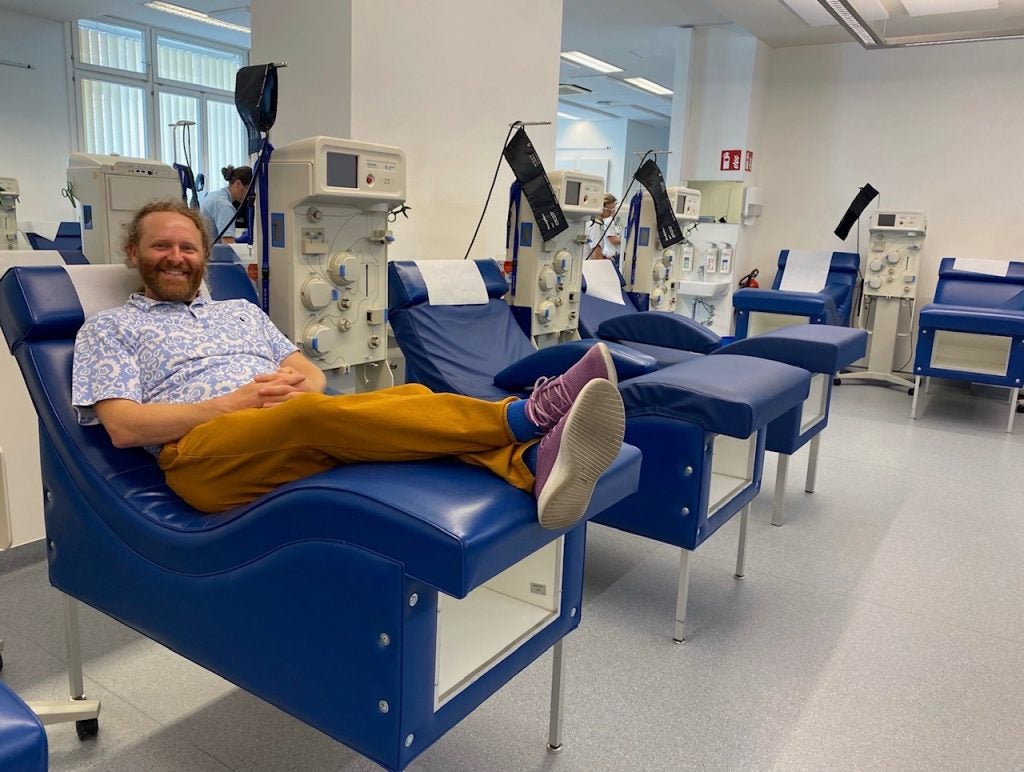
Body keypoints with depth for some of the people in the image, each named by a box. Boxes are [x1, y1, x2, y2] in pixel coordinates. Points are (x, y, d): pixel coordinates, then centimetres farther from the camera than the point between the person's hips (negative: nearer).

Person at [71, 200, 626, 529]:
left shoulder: (242, 311, 30)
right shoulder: (109, 328, 18)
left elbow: (313, 374, 21)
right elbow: (123, 426, 1)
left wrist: (301, 381, -6)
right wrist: (234, 401, -10)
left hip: (299, 438, 5)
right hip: (202, 451, -4)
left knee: (408, 398, -26)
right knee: (316, 412, -37)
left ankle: (535, 466, -53)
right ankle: (525, 416, -49)